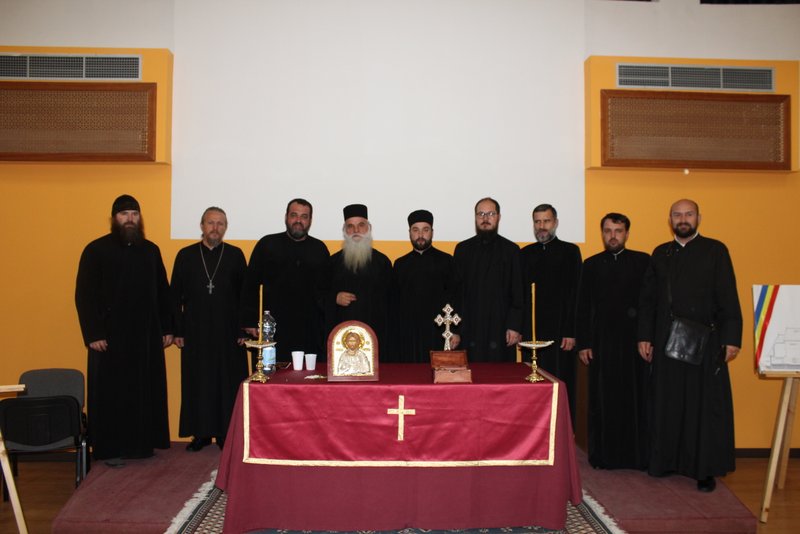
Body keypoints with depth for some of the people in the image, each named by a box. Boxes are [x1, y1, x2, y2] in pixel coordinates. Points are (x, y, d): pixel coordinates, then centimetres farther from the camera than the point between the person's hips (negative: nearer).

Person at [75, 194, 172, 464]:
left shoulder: (151, 250, 10)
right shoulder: (96, 250, -3)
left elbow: (163, 292, 12)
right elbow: (84, 295, -6)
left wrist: (167, 328, 7)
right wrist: (92, 334, -13)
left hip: (147, 335, 4)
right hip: (110, 336, -4)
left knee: (146, 391, 7)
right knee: (111, 393, 3)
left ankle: (142, 443, 19)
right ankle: (109, 449, 13)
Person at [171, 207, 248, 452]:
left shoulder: (236, 255, 3)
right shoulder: (186, 255, 5)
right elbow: (176, 296, 6)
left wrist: (244, 329, -3)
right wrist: (177, 331, 0)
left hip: (228, 332, -1)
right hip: (195, 332, 1)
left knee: (228, 384, 3)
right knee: (197, 383, 6)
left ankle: (226, 433, 15)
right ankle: (201, 433, 19)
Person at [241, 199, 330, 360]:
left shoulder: (320, 249, 11)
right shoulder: (267, 244, 6)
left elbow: (328, 288, 13)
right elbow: (250, 285, 5)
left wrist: (327, 324, 6)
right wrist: (250, 321, -1)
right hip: (274, 329, -1)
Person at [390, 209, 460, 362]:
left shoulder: (446, 261, 4)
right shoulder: (400, 264, 10)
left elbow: (455, 298, 1)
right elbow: (394, 303, 10)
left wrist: (455, 331, -7)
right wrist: (394, 335, 5)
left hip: (438, 333, -2)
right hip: (407, 335, 2)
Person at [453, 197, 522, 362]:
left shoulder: (511, 250, 5)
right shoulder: (463, 249, 9)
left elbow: (518, 291, 2)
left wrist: (515, 326, -6)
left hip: (500, 329, -1)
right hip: (469, 328, 1)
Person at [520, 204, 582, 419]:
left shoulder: (570, 251, 2)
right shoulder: (525, 253, 13)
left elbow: (574, 294, -4)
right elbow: (520, 294, 10)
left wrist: (570, 332, -10)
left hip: (559, 331, -3)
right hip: (531, 331, 3)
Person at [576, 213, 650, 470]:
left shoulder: (643, 261, 4)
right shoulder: (591, 265, 8)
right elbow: (583, 307, 6)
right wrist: (583, 343, 0)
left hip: (635, 340, -1)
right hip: (602, 341, 1)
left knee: (636, 398, 2)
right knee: (603, 400, 4)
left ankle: (637, 454, 14)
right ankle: (604, 454, 15)